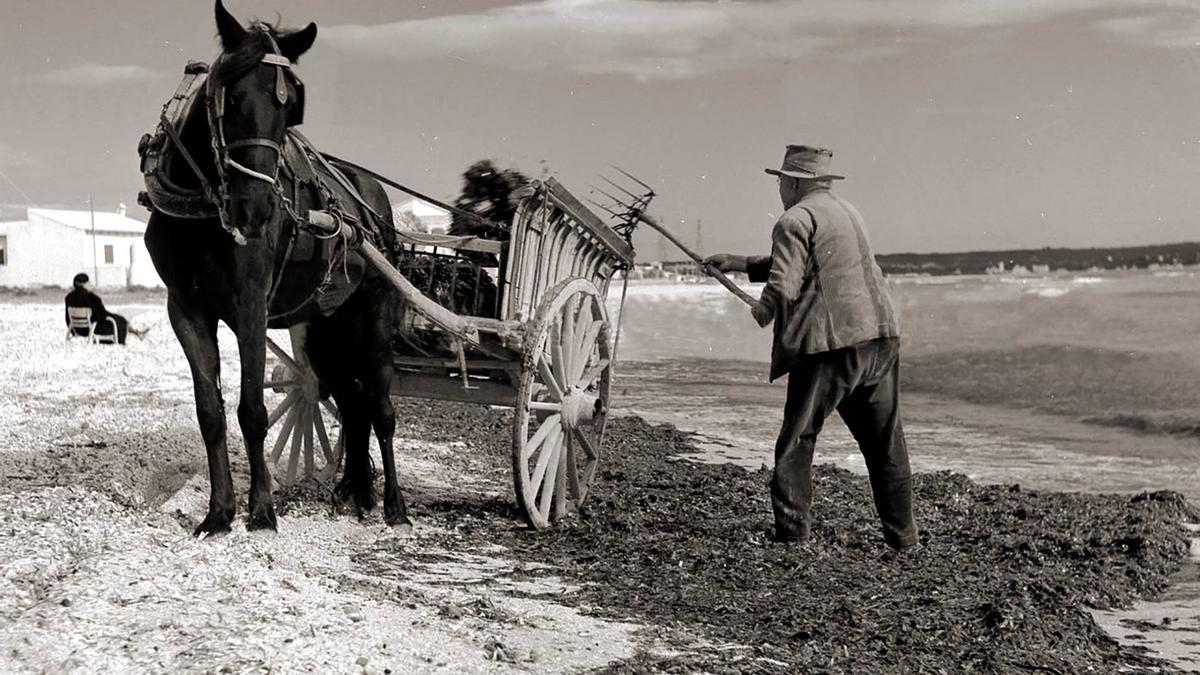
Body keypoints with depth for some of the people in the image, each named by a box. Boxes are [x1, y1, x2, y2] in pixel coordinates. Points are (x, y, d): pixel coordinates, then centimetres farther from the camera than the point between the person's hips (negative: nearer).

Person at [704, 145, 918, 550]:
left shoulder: (795, 221, -6)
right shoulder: (846, 211, 21)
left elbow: (783, 287, -16)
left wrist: (763, 310, 5)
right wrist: (738, 264, 28)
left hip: (830, 345, -8)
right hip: (880, 338, 8)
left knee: (796, 443, 3)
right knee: (885, 443, 12)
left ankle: (791, 536, 1)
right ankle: (903, 538, 17)